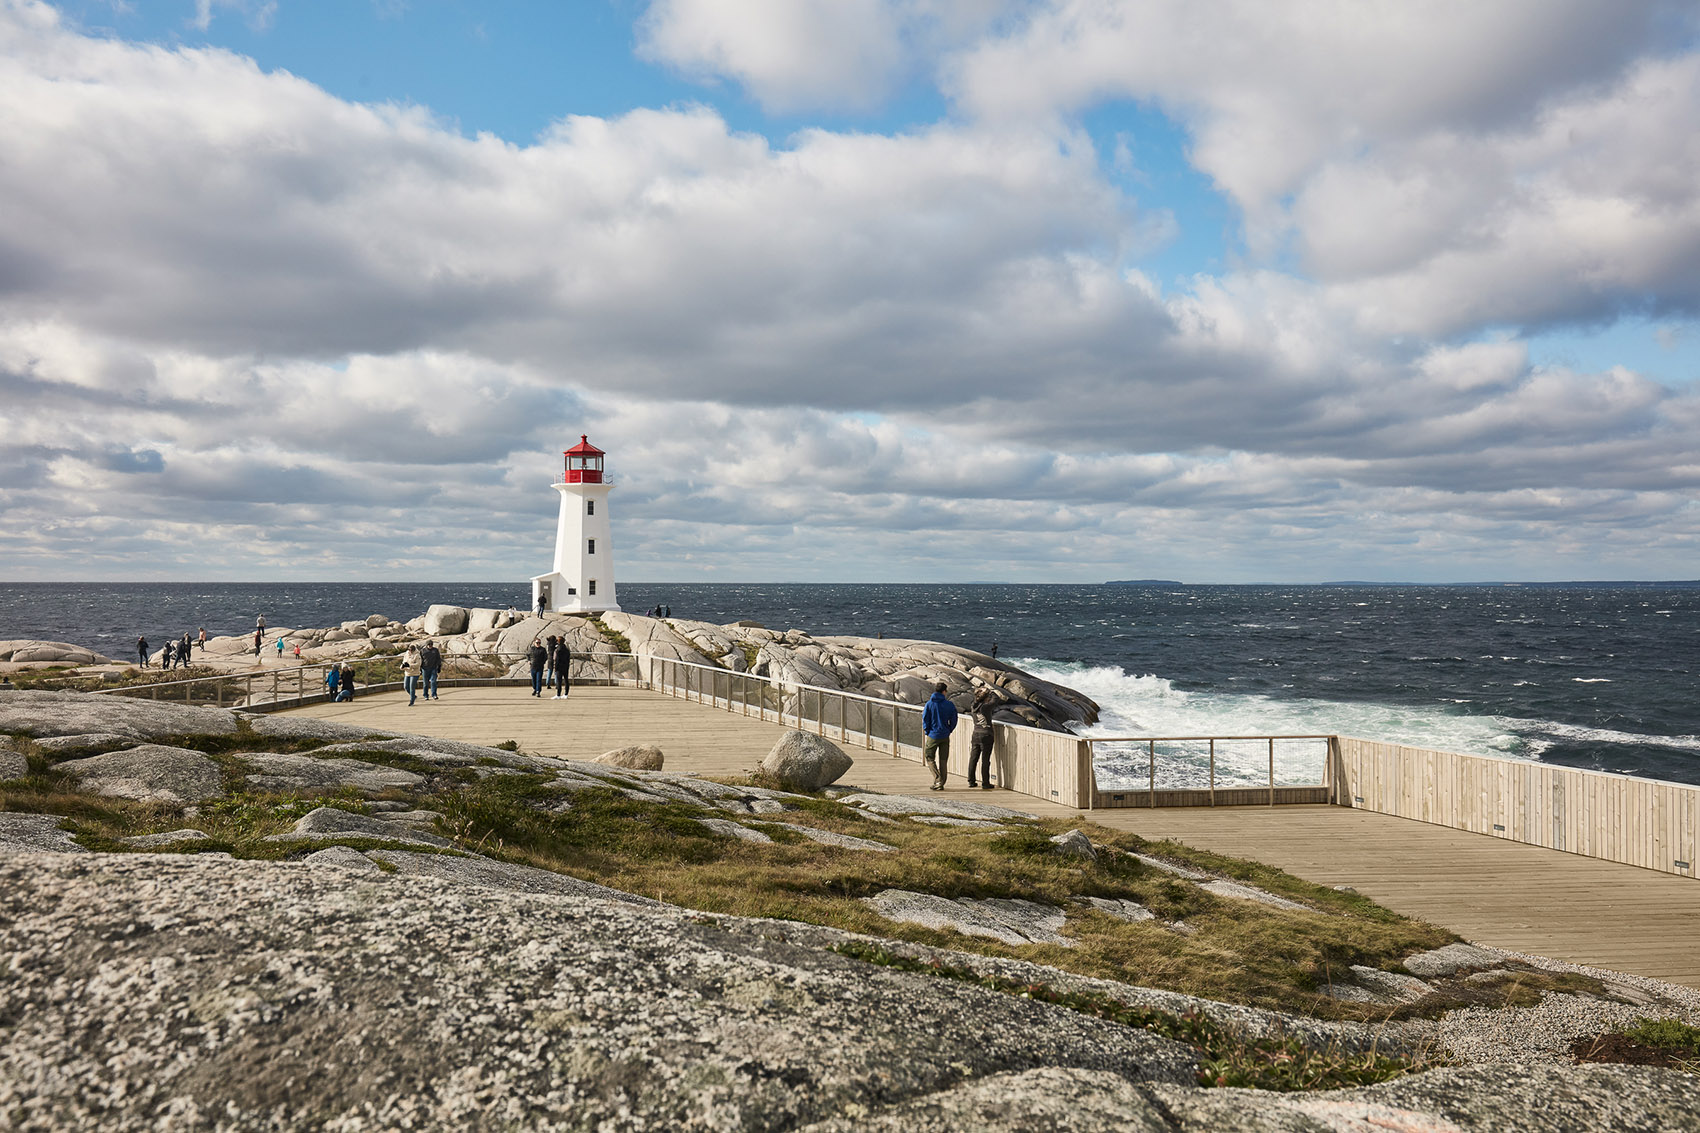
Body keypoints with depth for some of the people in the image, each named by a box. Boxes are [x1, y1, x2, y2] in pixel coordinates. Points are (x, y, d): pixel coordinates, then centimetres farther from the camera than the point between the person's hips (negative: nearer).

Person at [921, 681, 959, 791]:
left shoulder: (929, 704, -8)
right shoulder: (949, 705, -5)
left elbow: (925, 720, -6)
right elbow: (953, 721, 0)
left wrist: (928, 731, 8)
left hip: (933, 736, -2)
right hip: (945, 736, 2)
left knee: (929, 758, 10)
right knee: (943, 760, 11)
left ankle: (937, 780, -6)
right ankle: (941, 783, 12)